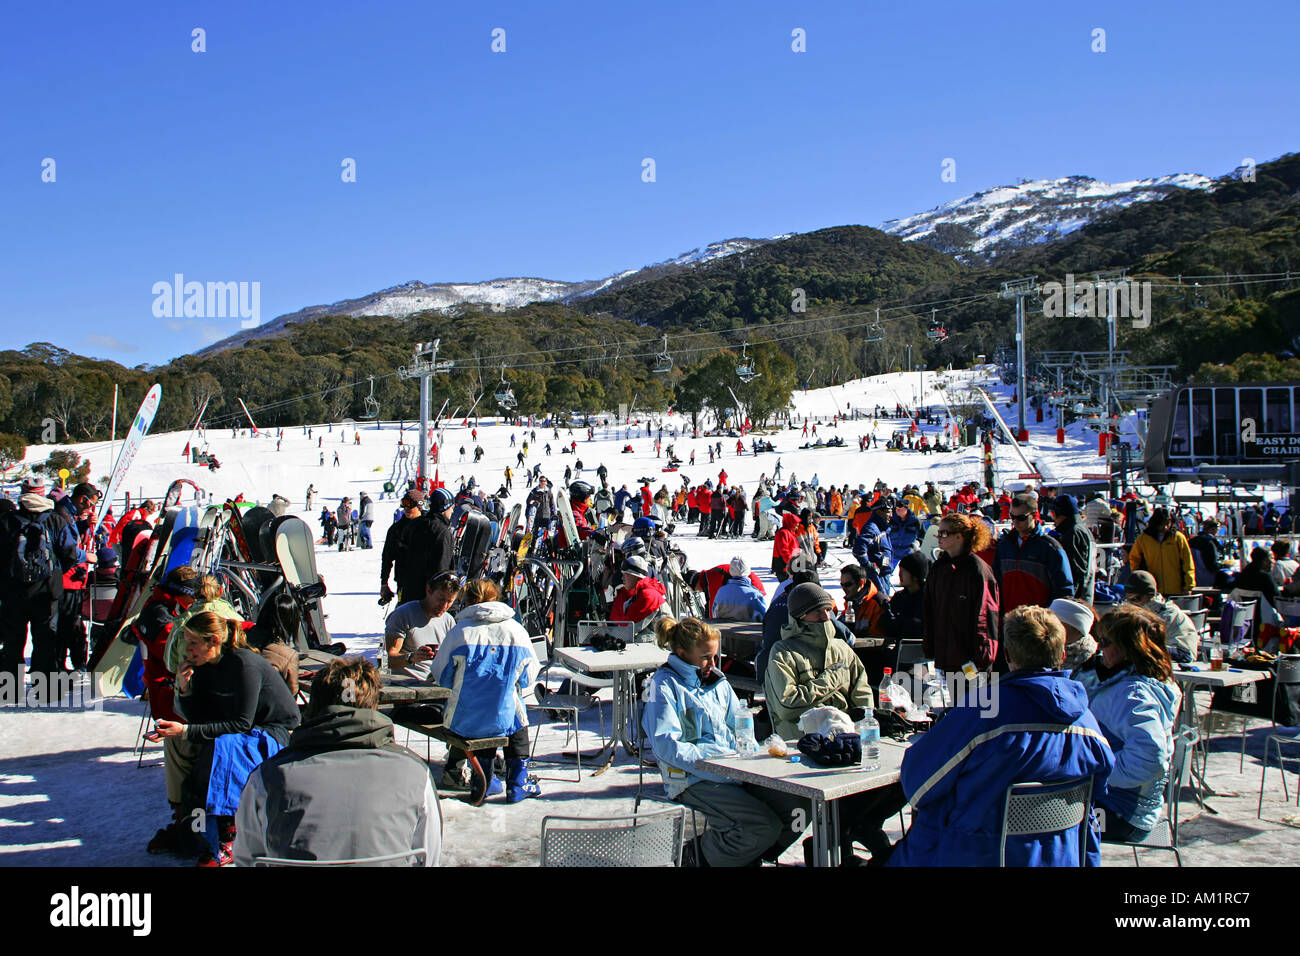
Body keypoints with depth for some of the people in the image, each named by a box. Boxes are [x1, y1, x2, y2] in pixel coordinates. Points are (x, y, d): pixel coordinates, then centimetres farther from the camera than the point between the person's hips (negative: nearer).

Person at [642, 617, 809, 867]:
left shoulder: (717, 681, 19)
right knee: (764, 825, -25)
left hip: (735, 770, 7)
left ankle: (745, 857, 10)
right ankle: (700, 856, -1)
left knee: (798, 807, -12)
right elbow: (667, 745, -13)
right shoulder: (664, 685, -4)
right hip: (693, 781, -7)